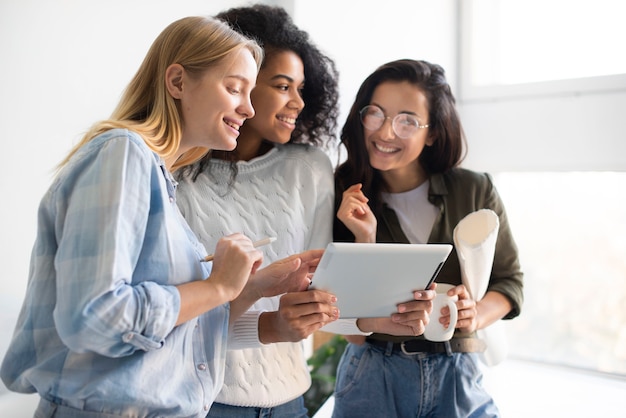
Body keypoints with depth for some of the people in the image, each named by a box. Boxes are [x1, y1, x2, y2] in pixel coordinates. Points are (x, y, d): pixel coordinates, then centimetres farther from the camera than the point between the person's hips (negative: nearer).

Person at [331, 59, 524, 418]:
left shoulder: (476, 191, -6)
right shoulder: (347, 199, -5)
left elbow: (508, 280, 3)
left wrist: (476, 315, -16)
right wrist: (364, 239, -19)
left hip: (458, 379, 1)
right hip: (372, 380, 0)